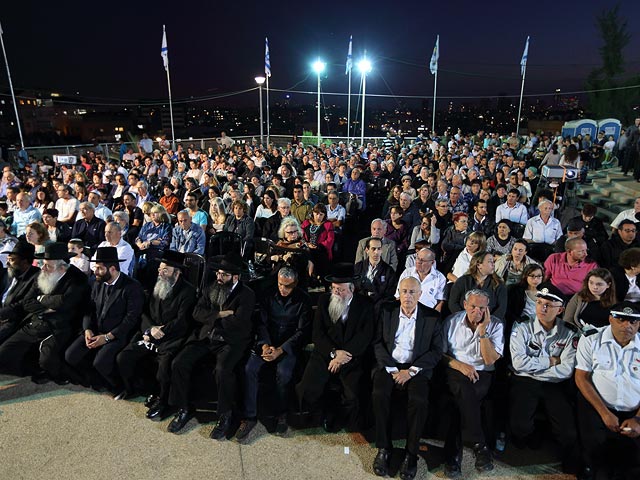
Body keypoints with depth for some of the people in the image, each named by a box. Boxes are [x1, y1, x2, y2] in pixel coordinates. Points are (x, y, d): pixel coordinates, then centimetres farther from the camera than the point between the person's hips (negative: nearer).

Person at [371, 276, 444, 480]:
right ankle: (383, 449, -9)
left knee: (419, 401, -28)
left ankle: (411, 453, -9)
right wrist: (392, 369, -10)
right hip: (389, 364, 1)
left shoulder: (432, 317, 2)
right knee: (379, 395, -26)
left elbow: (437, 351, -2)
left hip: (416, 368, -1)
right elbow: (378, 343, 3)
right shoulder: (387, 312, 6)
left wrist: (411, 371, -12)